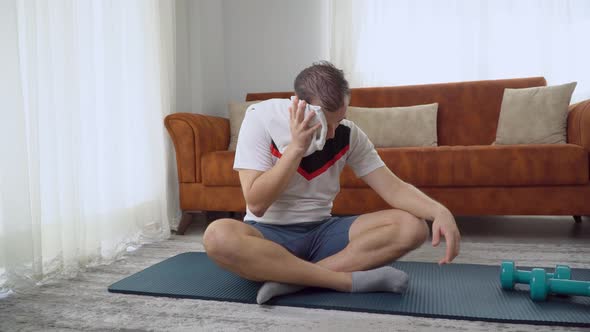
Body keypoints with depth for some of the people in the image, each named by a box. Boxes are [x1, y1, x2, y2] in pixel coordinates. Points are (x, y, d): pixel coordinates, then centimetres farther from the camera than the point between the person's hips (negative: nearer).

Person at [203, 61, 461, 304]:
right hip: (269, 233, -2)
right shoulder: (261, 119, -15)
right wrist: (296, 147, -27)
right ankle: (352, 279, -29)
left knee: (412, 227, -18)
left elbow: (392, 187, -8)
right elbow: (256, 204, -20)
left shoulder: (347, 132, -6)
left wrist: (439, 211, -26)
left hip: (322, 231, 3)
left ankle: (292, 278, -25)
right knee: (218, 237, -37)